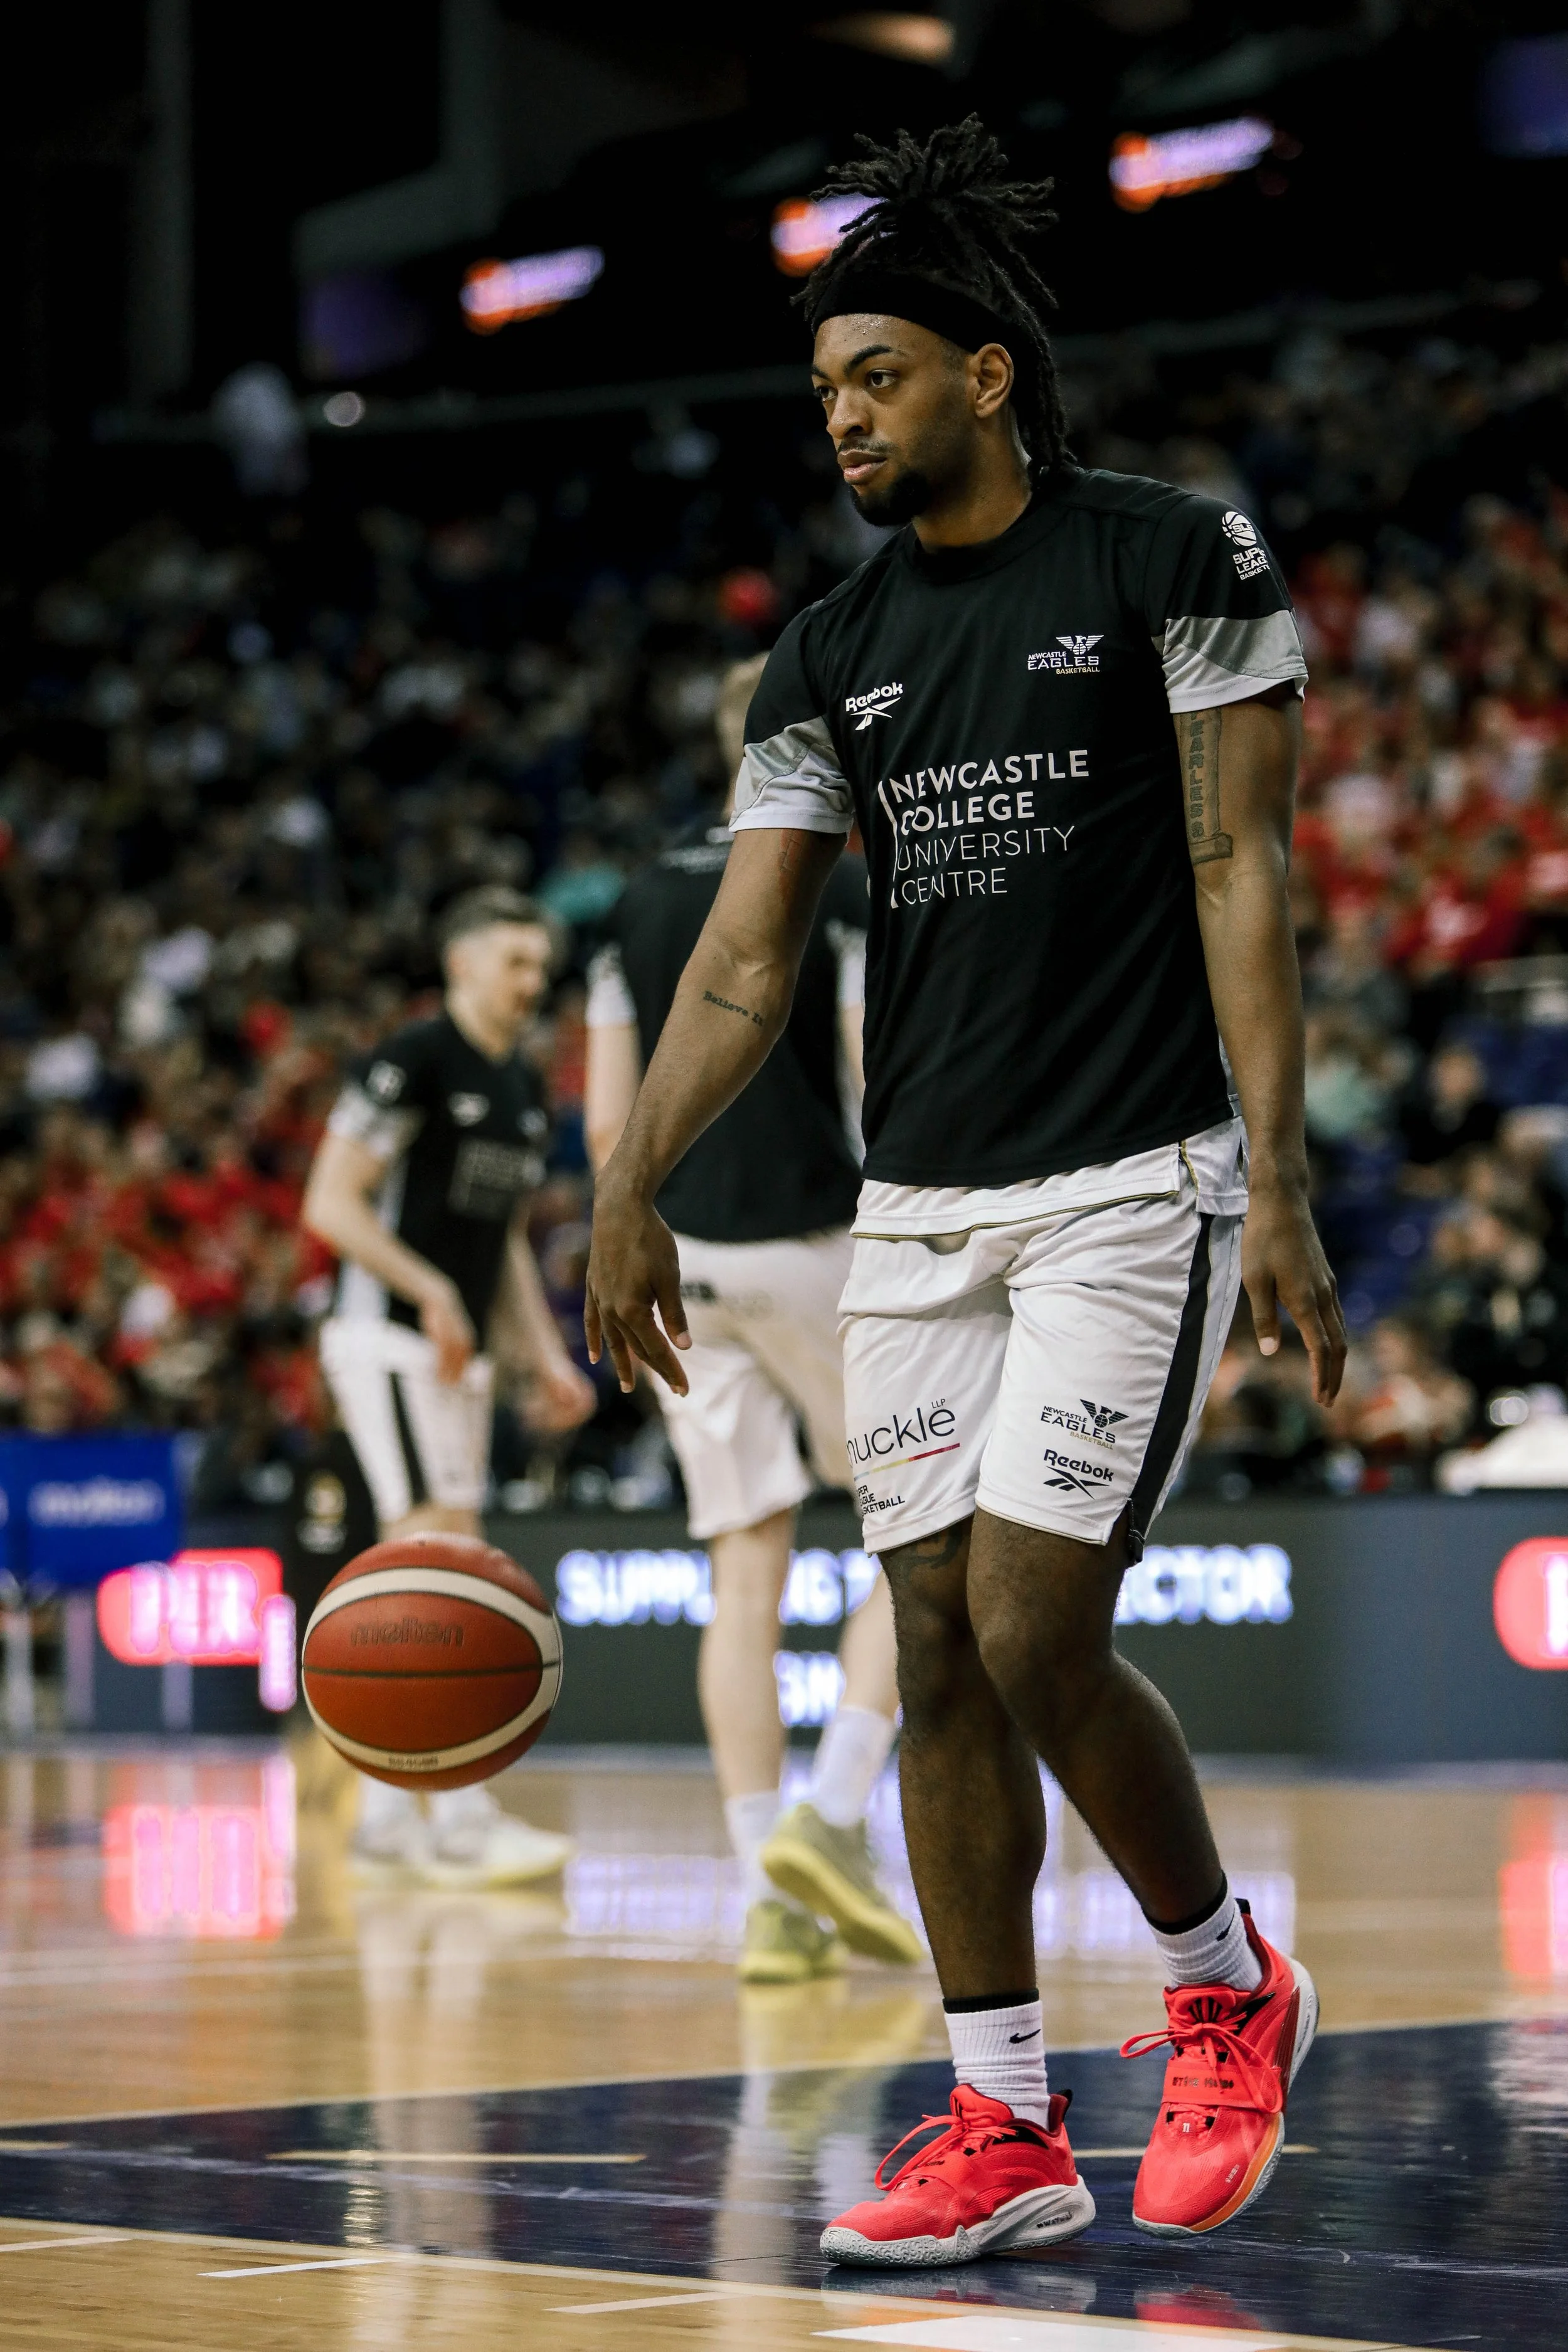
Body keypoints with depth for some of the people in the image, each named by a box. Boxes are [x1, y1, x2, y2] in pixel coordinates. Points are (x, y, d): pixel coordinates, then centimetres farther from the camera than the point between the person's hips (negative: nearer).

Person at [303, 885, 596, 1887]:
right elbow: (331, 1203, -15)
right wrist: (432, 1290, -24)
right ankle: (462, 1815, -19)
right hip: (390, 1341, -9)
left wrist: (549, 1359, 16)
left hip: (464, 1352, 9)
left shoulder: (527, 1090, 16)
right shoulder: (412, 1062, -10)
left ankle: (386, 1818, 13)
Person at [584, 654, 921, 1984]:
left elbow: (609, 1119, 10)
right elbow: (892, 1106, -11)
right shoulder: (844, 899, -6)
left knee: (746, 1574, 5)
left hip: (682, 1262, 5)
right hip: (811, 1248, -5)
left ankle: (773, 1900, 1)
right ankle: (831, 1822, -7)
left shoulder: (643, 905, 11)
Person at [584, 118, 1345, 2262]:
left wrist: (1278, 1182, -15)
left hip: (1130, 1192, -6)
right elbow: (748, 954, 6)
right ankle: (1006, 2126, 9)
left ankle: (1230, 1985, 13)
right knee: (940, 1653, 3)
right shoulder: (832, 657, 10)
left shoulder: (1176, 560, -4)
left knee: (1034, 1631, -12)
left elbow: (1239, 874, -8)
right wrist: (631, 1188, -6)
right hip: (917, 1212, 6)